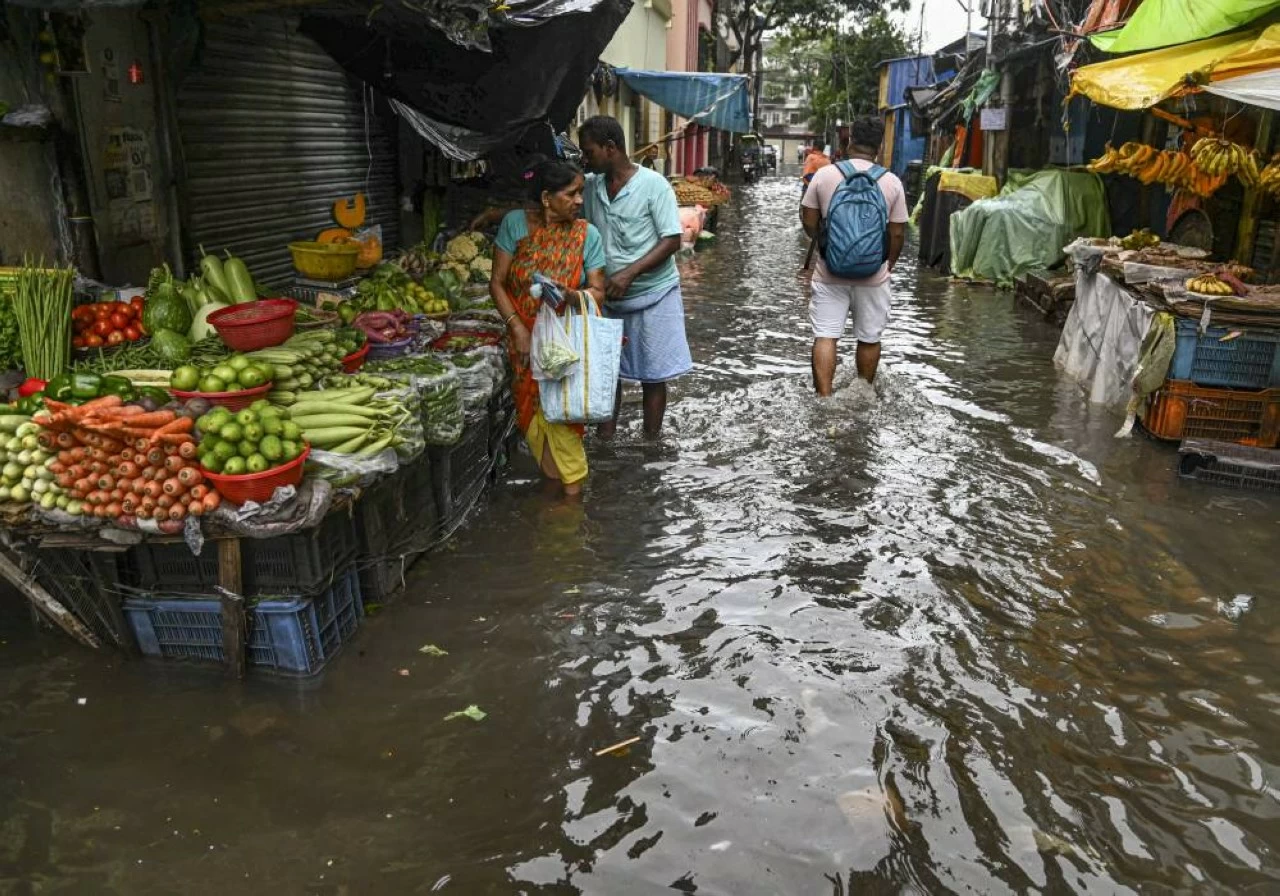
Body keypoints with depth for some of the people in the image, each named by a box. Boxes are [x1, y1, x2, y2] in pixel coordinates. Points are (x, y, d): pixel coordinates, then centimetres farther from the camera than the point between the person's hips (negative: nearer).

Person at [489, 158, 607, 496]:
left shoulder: (587, 234, -8)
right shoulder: (515, 223, -9)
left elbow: (597, 291, -8)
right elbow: (497, 282, -7)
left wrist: (580, 297, -32)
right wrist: (518, 329, -16)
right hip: (527, 336, 1)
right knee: (531, 410, 4)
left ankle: (571, 482, 8)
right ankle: (553, 473, 22)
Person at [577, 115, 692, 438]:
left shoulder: (653, 185, -14)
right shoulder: (591, 185, 2)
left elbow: (672, 241, -16)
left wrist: (629, 273, -26)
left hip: (653, 295, -5)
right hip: (609, 298, 6)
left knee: (653, 376, 4)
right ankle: (605, 440, 25)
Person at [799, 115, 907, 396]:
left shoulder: (825, 175, -5)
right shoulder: (892, 182, -3)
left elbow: (808, 222, 1)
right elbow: (897, 233, 0)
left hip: (830, 273, -1)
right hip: (873, 276, 1)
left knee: (825, 337, 3)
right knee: (869, 339, 14)